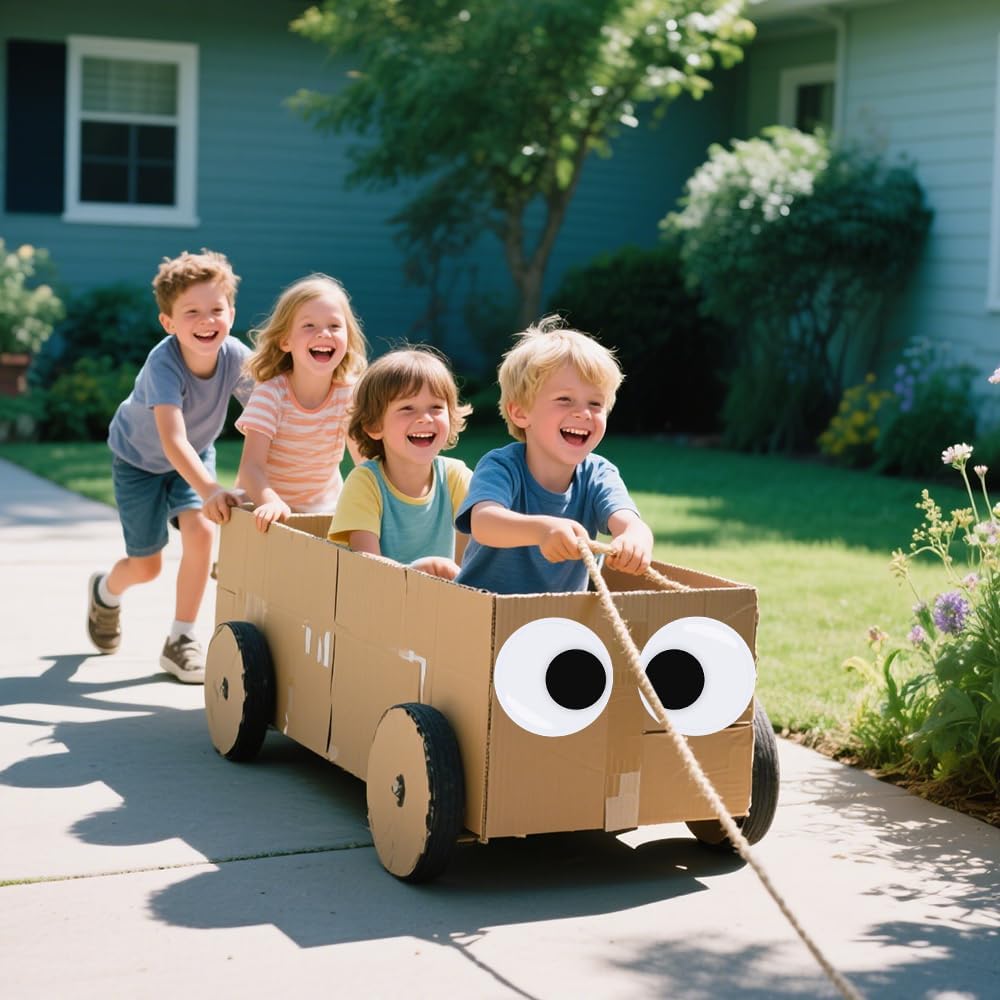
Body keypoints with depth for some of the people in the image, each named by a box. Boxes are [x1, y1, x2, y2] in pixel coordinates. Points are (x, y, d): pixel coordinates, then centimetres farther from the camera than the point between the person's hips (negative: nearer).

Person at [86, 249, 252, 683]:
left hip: (196, 454, 3)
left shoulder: (237, 357, -27)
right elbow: (174, 441, -49)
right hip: (139, 457, -3)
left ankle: (180, 641, -2)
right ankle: (105, 592, 40)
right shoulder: (163, 364, -39)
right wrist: (211, 492, -62)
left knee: (201, 532, -20)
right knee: (147, 567, 2)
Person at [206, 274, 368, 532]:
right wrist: (270, 501, -47)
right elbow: (251, 466, -27)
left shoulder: (350, 392, -11)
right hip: (270, 512, -2)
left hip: (326, 510, 3)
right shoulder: (270, 394, -20)